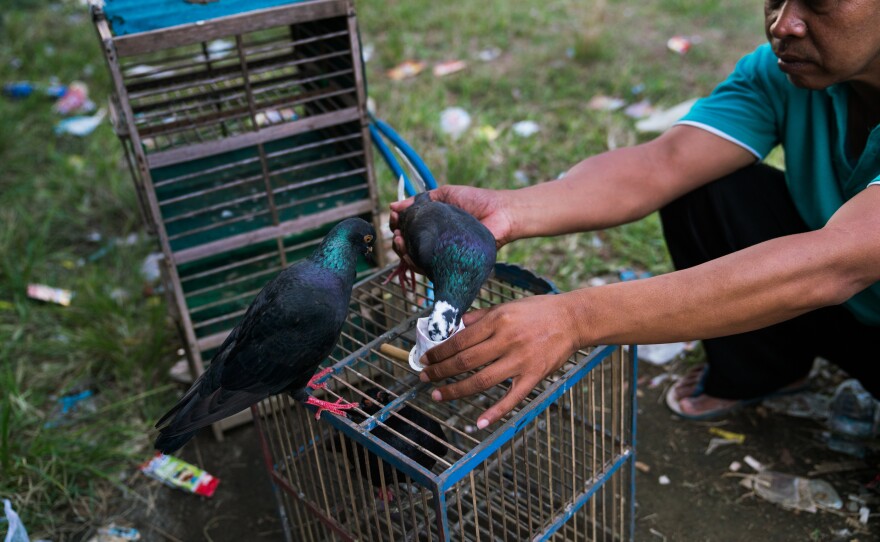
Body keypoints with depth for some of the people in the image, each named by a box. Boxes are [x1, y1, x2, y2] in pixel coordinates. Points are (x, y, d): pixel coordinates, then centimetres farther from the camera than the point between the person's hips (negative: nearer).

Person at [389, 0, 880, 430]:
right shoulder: (781, 70, -14)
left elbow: (835, 263, -45)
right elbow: (661, 164, -25)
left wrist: (577, 318, -54)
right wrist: (509, 211, -44)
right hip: (839, 310, 4)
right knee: (702, 181, -15)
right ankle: (754, 371, 8)